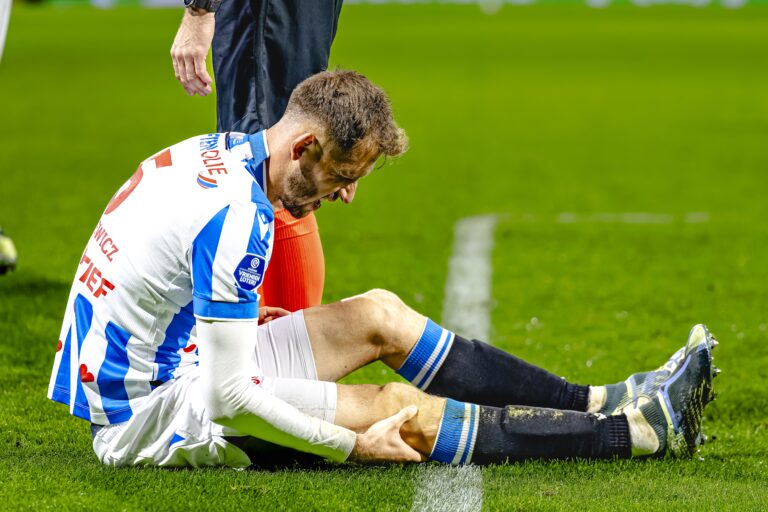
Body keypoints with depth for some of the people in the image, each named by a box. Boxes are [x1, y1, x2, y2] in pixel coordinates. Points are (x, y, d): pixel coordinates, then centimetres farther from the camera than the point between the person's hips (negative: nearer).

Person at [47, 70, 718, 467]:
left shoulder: (217, 152, 2)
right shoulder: (237, 220, -27)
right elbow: (228, 398, -27)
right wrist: (352, 447, -21)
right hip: (148, 413, -10)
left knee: (378, 314, 11)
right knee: (402, 411, -14)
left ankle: (595, 403, 15)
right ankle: (637, 432, -5)